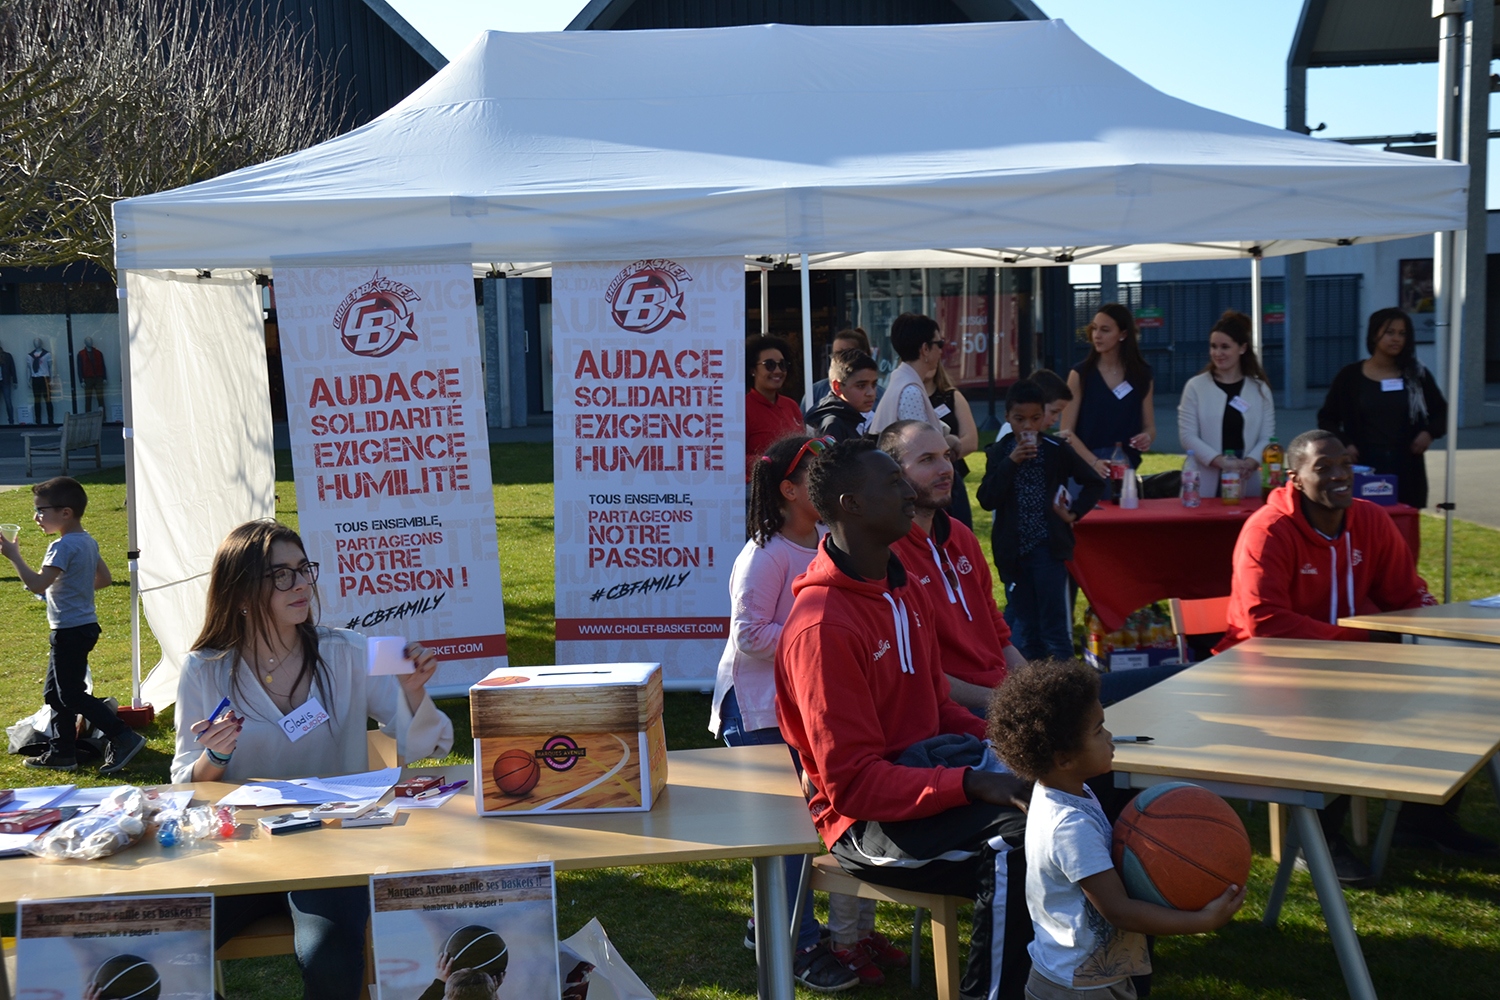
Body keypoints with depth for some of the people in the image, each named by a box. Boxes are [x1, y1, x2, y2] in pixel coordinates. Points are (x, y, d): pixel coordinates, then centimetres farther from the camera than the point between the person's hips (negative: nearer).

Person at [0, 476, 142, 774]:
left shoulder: (63, 547, -20)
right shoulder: (88, 542, 9)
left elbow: (36, 584, -28)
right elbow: (105, 579, 19)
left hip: (70, 630, -10)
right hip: (85, 624, 10)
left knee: (72, 695, -5)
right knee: (55, 693, 17)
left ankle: (123, 738, -8)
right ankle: (61, 752, 23)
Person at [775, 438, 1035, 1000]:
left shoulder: (903, 591, 10)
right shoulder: (823, 627, -20)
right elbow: (851, 783, -22)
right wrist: (973, 784, -28)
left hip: (926, 765, 9)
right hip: (867, 819, -9)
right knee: (1013, 849, -29)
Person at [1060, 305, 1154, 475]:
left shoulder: (1141, 375, 4)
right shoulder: (1080, 374, -3)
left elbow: (1149, 426, 12)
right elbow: (1067, 431, -7)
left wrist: (1147, 437, -11)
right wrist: (1093, 462, -20)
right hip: (1087, 466, -2)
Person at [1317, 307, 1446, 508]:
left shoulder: (1416, 375, 10)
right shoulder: (1350, 376, 4)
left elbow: (1441, 412, 19)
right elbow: (1326, 419, 9)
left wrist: (1430, 432, -1)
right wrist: (1344, 444, -7)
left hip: (1407, 469, 2)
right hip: (1364, 467, -2)